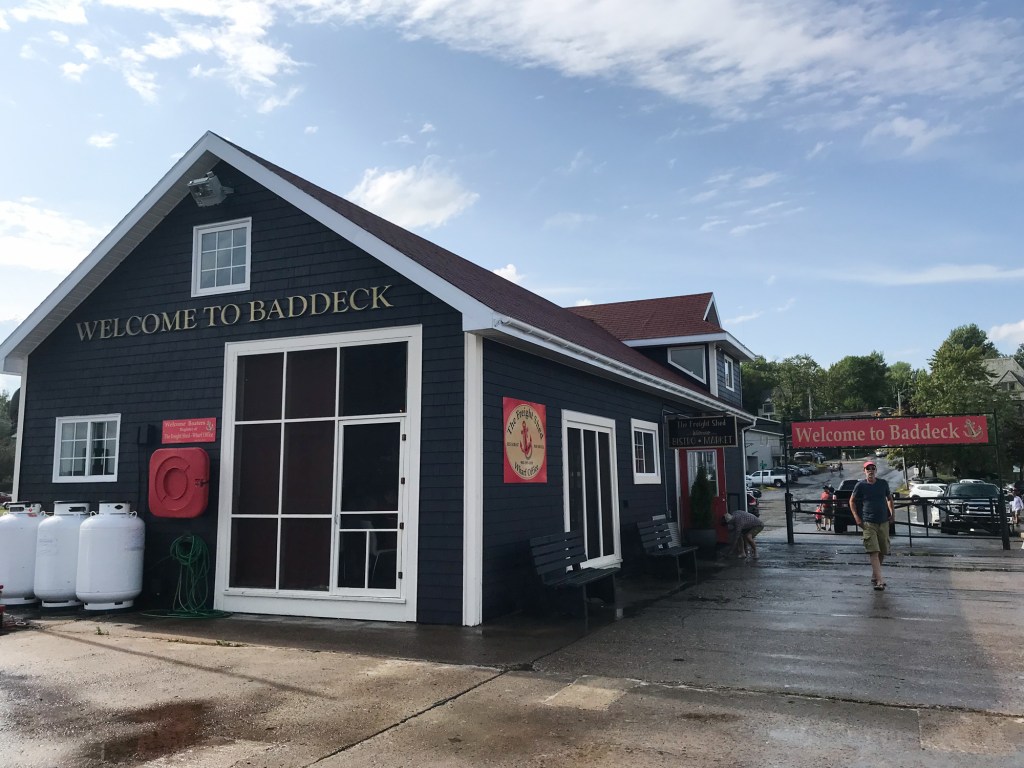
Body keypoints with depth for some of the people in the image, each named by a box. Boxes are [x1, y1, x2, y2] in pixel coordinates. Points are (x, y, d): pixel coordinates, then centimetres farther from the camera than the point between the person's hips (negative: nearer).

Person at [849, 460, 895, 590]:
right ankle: (879, 581, -18)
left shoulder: (883, 483, 6)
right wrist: (856, 518, -3)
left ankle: (874, 577, 28)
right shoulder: (860, 485, -3)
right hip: (868, 523, -4)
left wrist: (892, 512, 10)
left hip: (883, 522, 4)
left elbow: (889, 498, 22)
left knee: (883, 552, 10)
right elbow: (852, 501, 6)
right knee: (874, 552, -13)